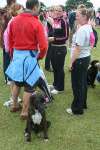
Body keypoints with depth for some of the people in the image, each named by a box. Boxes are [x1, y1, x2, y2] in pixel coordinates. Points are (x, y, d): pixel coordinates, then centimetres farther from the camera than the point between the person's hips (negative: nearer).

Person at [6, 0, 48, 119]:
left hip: (16, 55, 6)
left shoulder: (14, 21, 1)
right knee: (29, 85, 8)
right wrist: (40, 56, 0)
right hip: (29, 56, -5)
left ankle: (14, 105, 39)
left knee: (17, 82, 23)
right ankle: (25, 112, 18)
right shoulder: (36, 23, -15)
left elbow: (10, 40, 10)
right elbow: (43, 46, -18)